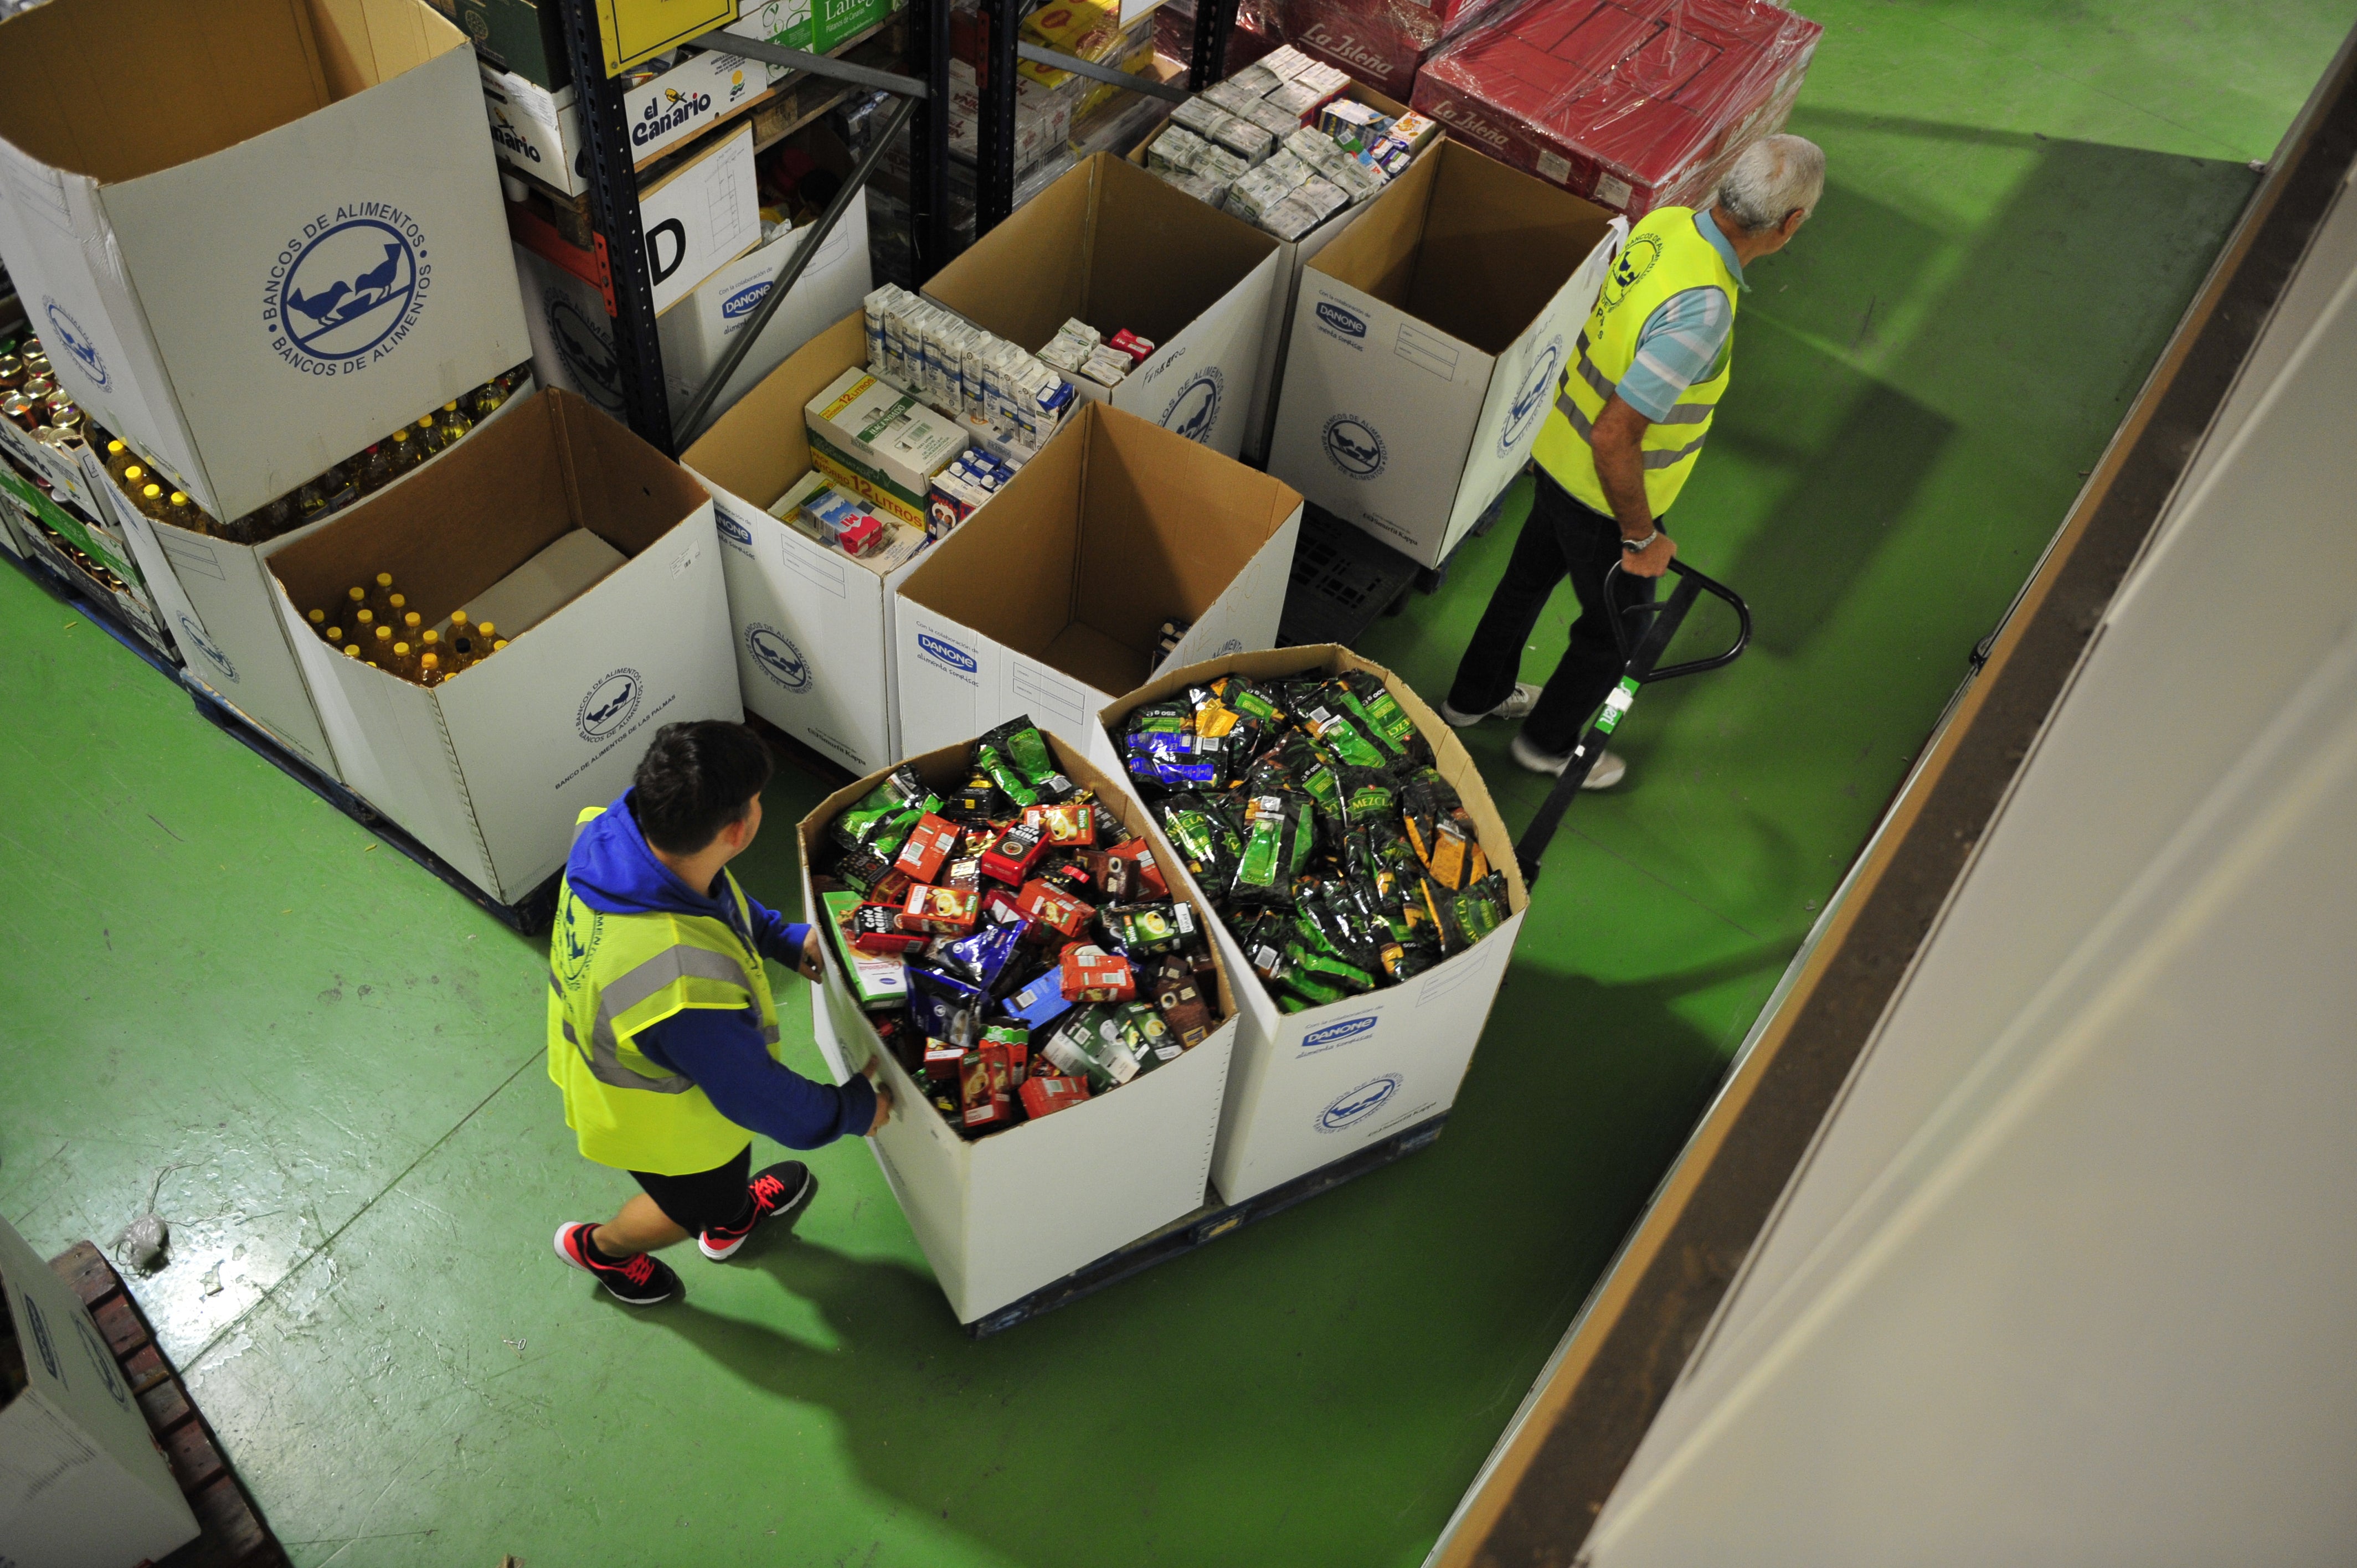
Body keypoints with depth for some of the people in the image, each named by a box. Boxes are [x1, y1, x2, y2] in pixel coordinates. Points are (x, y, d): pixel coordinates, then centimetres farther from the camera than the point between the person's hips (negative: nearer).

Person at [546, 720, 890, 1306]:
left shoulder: (613, 831, -27)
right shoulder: (685, 992, -49)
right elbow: (755, 1093, -30)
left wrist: (786, 939, 0)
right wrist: (855, 1110, -14)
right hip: (663, 1122, -6)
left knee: (728, 1162, 37)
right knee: (696, 1205, 30)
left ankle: (732, 1218, 69)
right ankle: (595, 1247, 59)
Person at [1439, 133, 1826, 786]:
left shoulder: (1665, 223, -12)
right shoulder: (1701, 309, -37)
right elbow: (1614, 438, -36)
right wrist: (1642, 538, -21)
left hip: (1558, 453, 8)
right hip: (1606, 496, -8)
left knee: (1530, 576, 30)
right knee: (1618, 630, 19)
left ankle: (1477, 695, 53)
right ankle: (1549, 742, 42)